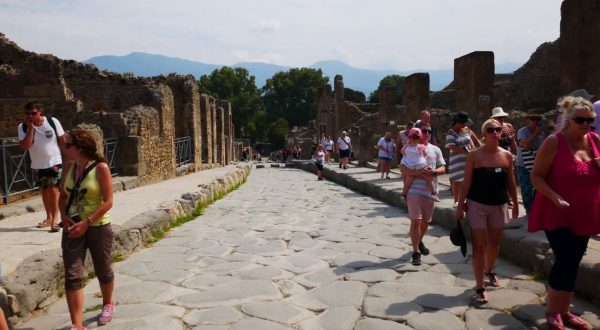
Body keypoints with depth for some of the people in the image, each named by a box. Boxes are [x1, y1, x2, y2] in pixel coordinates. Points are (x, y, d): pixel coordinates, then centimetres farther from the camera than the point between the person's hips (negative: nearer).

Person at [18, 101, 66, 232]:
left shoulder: (53, 122, -12)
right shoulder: (23, 127, -9)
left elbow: (63, 140, -3)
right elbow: (25, 146, -21)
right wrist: (31, 128, -24)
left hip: (55, 162, -3)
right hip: (37, 166, 3)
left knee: (54, 190, -10)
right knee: (45, 191, 16)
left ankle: (55, 219, -6)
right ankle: (49, 217, 31)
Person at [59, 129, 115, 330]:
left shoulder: (101, 168, -14)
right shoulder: (69, 167, 3)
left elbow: (108, 202, -16)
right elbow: (63, 195, 11)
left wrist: (86, 223, -20)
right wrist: (64, 216, -6)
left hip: (98, 227, -4)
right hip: (73, 227, 4)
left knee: (102, 270, 14)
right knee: (72, 275, -3)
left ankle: (107, 304, 41)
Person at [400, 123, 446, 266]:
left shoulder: (435, 149, 10)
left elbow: (443, 168, 7)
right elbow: (402, 168, -10)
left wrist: (434, 171, -15)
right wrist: (419, 172, -24)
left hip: (430, 191, 4)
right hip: (414, 190, -4)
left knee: (425, 221, 16)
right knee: (416, 221, -8)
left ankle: (419, 242, 42)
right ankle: (416, 252, 3)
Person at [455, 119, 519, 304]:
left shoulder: (507, 155, 1)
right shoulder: (474, 156, -9)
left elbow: (510, 182, 9)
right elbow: (467, 182, -8)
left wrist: (515, 204, 12)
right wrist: (460, 205, -10)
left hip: (499, 205, 4)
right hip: (477, 205, -4)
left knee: (494, 242, 19)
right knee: (479, 245, -2)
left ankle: (489, 272, 45)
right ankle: (479, 288, 3)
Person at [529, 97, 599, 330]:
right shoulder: (554, 142, -12)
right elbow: (536, 176, -13)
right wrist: (555, 197, -26)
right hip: (558, 214, -6)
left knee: (572, 263, 13)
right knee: (565, 261, -11)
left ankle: (564, 311, 27)